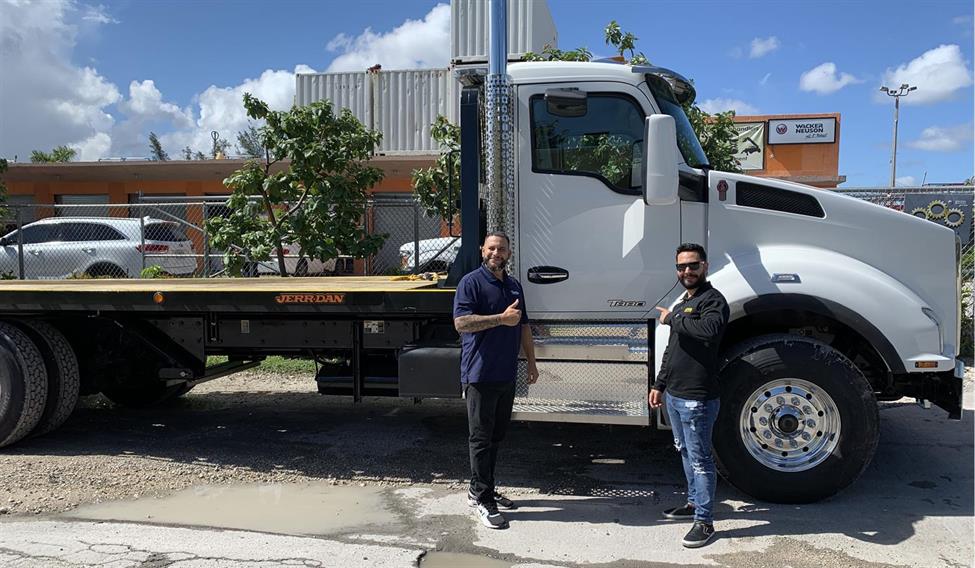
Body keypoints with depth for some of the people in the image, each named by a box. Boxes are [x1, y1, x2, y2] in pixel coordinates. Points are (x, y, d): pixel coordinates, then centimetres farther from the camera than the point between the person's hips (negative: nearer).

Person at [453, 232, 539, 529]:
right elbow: (461, 322, -19)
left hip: (507, 374, 7)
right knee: (481, 437, -2)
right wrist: (501, 318, -22)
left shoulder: (514, 286, 16)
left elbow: (523, 327, 22)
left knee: (496, 436, 14)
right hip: (480, 374, -7)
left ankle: (481, 490, 26)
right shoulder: (471, 282, -7)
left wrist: (531, 362, 17)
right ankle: (482, 500, 6)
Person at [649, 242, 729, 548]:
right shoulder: (682, 303, 17)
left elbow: (710, 329, -36)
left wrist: (672, 318, -23)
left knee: (700, 459, -2)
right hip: (674, 395, 10)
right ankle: (695, 502, 35)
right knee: (685, 452, 20)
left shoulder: (713, 300, -12)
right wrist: (659, 385, 23)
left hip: (697, 398, -10)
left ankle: (704, 521, 7)